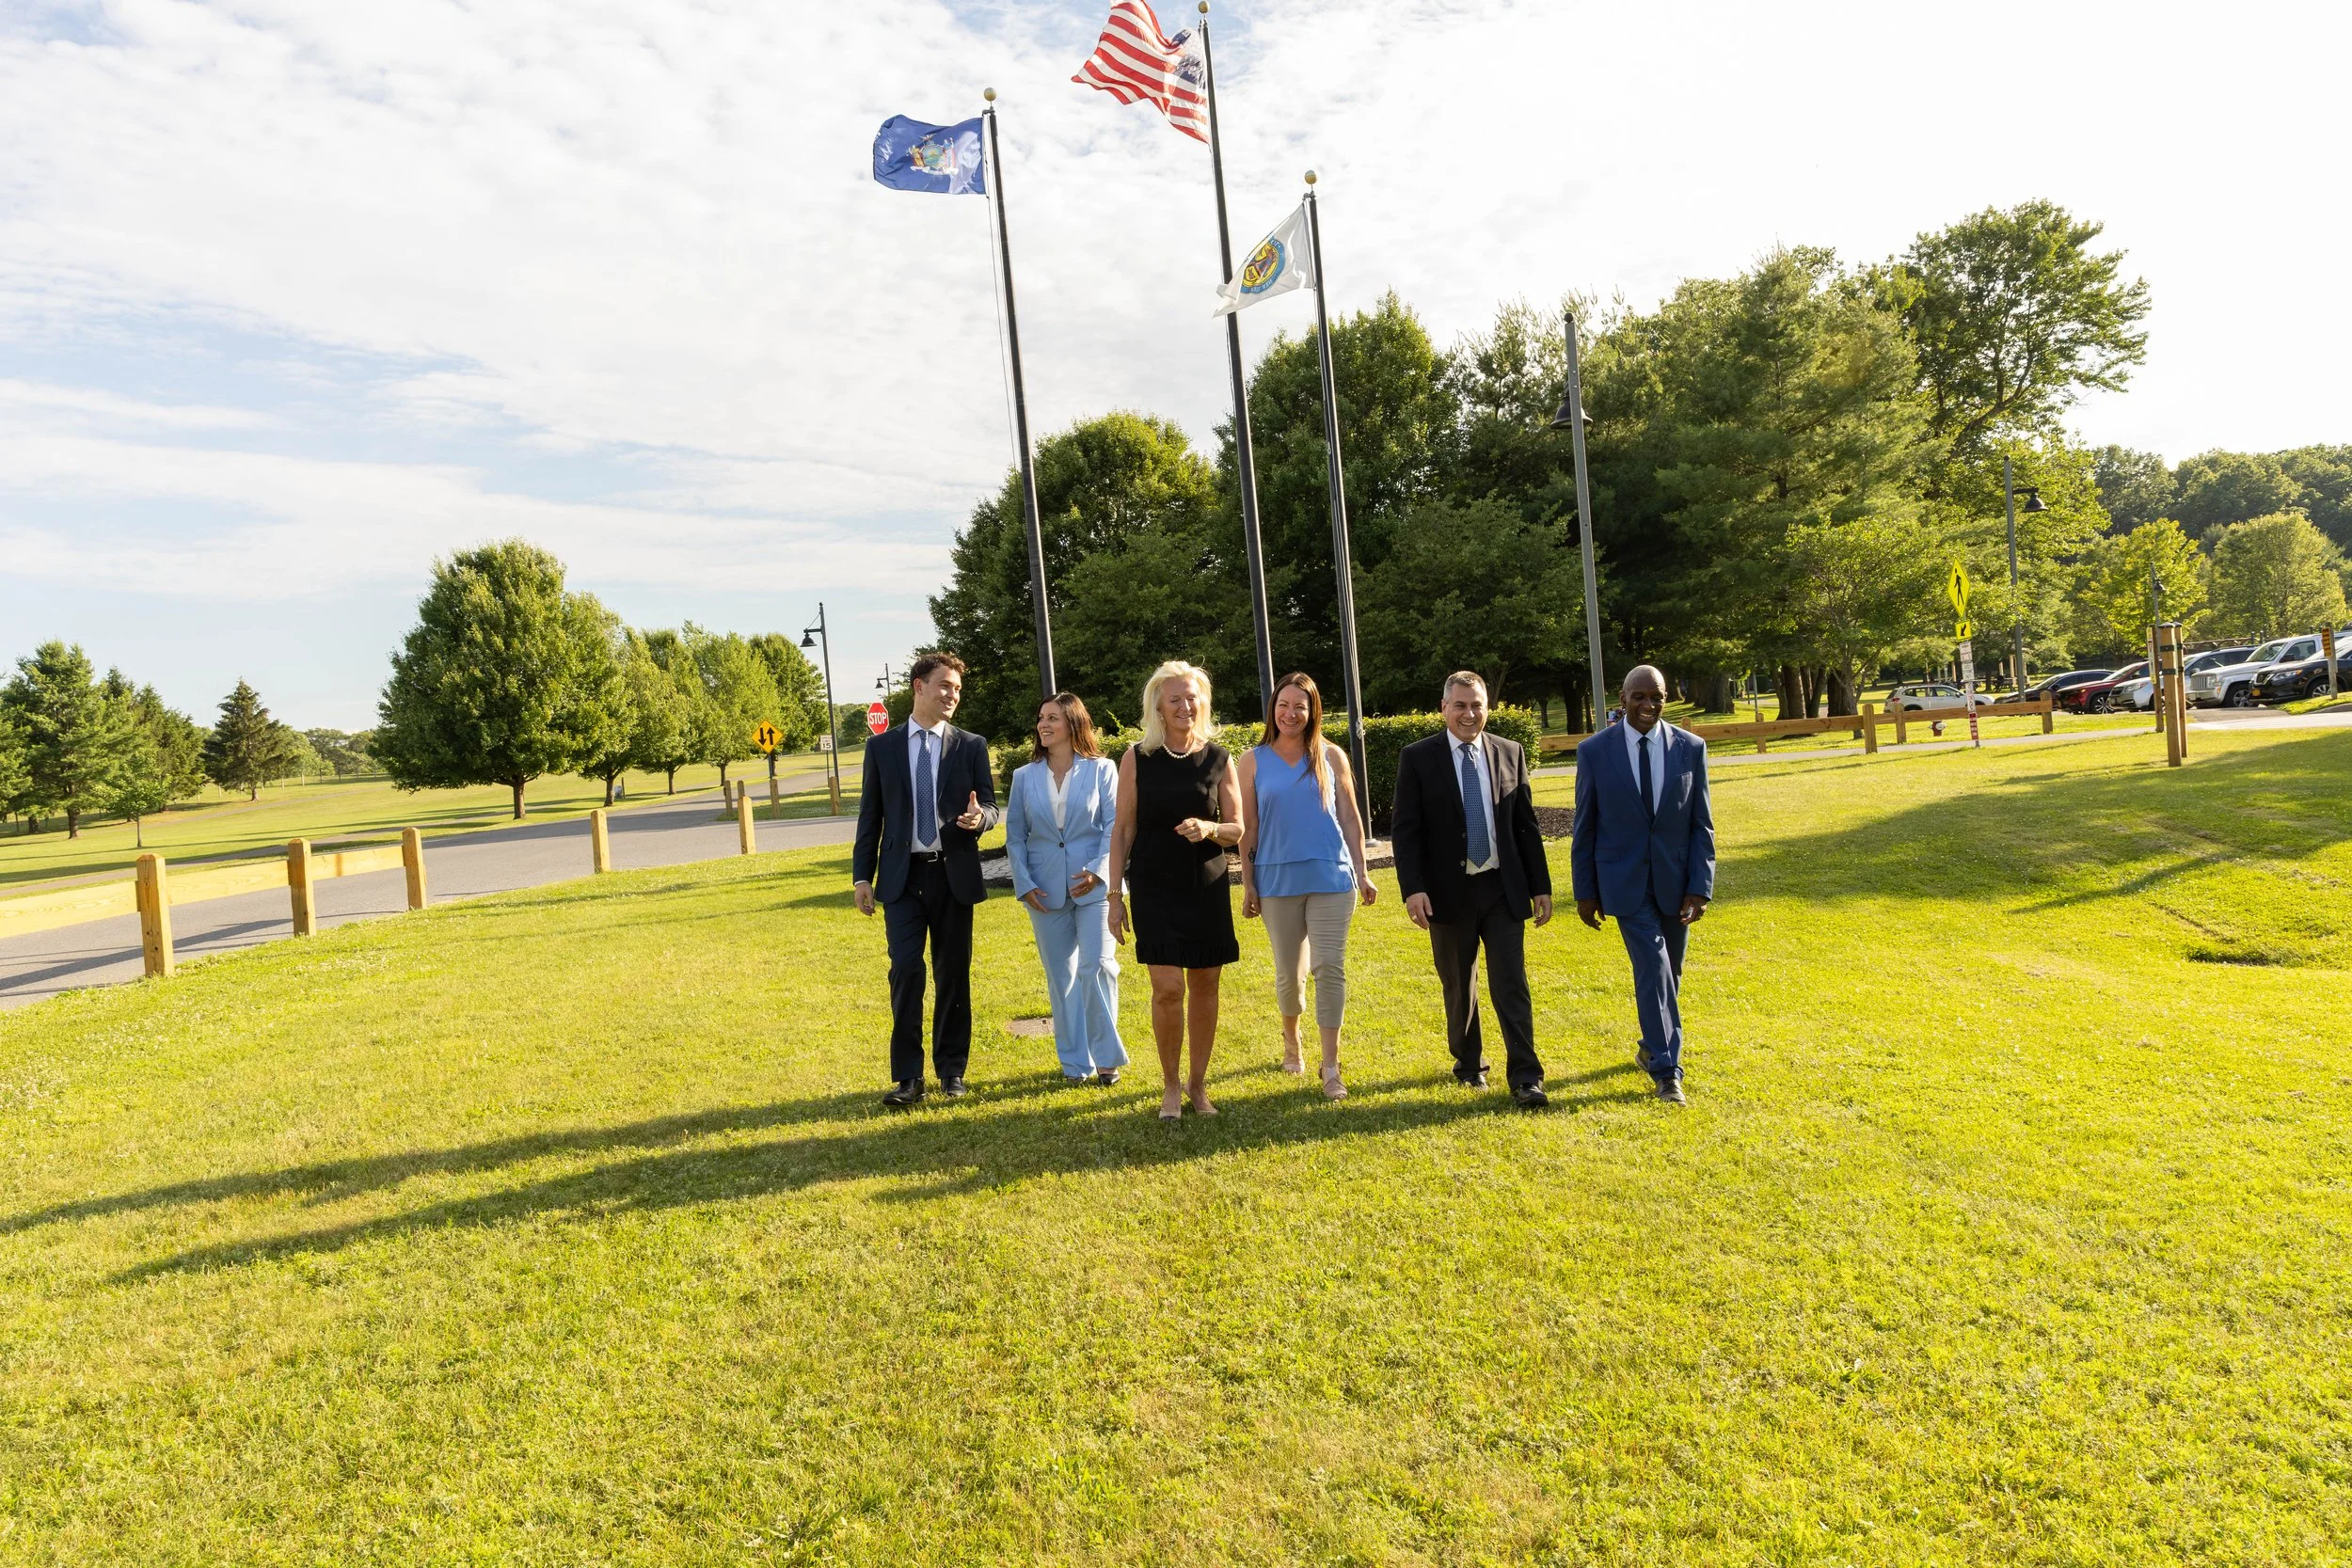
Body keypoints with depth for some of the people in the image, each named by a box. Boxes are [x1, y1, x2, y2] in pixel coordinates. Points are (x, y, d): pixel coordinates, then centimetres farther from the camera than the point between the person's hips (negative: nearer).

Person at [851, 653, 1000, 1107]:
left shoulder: (971, 746, 5)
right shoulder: (882, 746, 6)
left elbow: (990, 807, 5)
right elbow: (870, 815, 7)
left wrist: (979, 817, -20)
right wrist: (862, 875, 2)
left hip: (954, 875, 1)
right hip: (902, 877, 0)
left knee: (953, 975, 7)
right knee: (906, 970, -9)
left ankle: (951, 1070, 21)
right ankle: (908, 1076, 2)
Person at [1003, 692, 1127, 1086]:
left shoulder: (1101, 769, 0)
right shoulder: (1024, 777, 7)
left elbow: (1115, 826, -3)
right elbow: (1015, 835, 8)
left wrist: (1098, 871, -14)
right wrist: (1024, 883, -1)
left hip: (1094, 886, -3)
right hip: (1046, 891, 3)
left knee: (1097, 966, -9)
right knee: (1061, 975, 8)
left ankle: (1106, 1055, 5)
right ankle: (1075, 1061, 19)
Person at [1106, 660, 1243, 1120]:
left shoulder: (1218, 759, 1)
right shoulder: (1137, 758, -2)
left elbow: (1237, 829, 4)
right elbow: (1123, 829, 1)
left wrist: (1210, 829, -19)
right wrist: (1114, 896, -1)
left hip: (1207, 888, 2)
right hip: (1154, 889, -1)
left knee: (1204, 986, 6)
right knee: (1168, 988, -7)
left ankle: (1198, 1084, 23)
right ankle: (1170, 1086, 13)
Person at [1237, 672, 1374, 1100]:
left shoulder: (1331, 756, 4)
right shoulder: (1254, 761, 3)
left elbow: (1350, 817, 7)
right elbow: (1247, 828, 4)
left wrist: (1361, 873, 4)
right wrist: (1247, 885, 3)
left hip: (1330, 876, 0)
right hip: (1278, 880, 1)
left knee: (1330, 967, -5)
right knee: (1288, 971, 10)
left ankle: (1331, 1067, 2)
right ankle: (1291, 1041, 38)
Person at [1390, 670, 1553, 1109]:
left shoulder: (1510, 753, 5)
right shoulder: (1417, 758, -4)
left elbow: (1526, 825, 8)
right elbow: (1404, 831, -7)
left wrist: (1541, 885, 6)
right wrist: (1412, 888, -17)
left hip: (1503, 890, 1)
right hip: (1449, 892, -1)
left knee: (1512, 983, -2)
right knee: (1458, 987, 13)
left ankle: (1526, 1078, 5)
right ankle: (1468, 1062, 33)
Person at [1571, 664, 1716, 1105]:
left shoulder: (1691, 749, -2)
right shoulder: (1595, 751, -7)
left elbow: (1702, 825, 0)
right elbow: (1584, 827, -1)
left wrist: (1701, 887, -7)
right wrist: (1584, 891, -1)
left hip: (1675, 881, 3)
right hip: (1626, 882, -3)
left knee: (1669, 973, 15)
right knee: (1654, 968, -12)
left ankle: (1653, 1047, 37)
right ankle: (1667, 1071, -5)